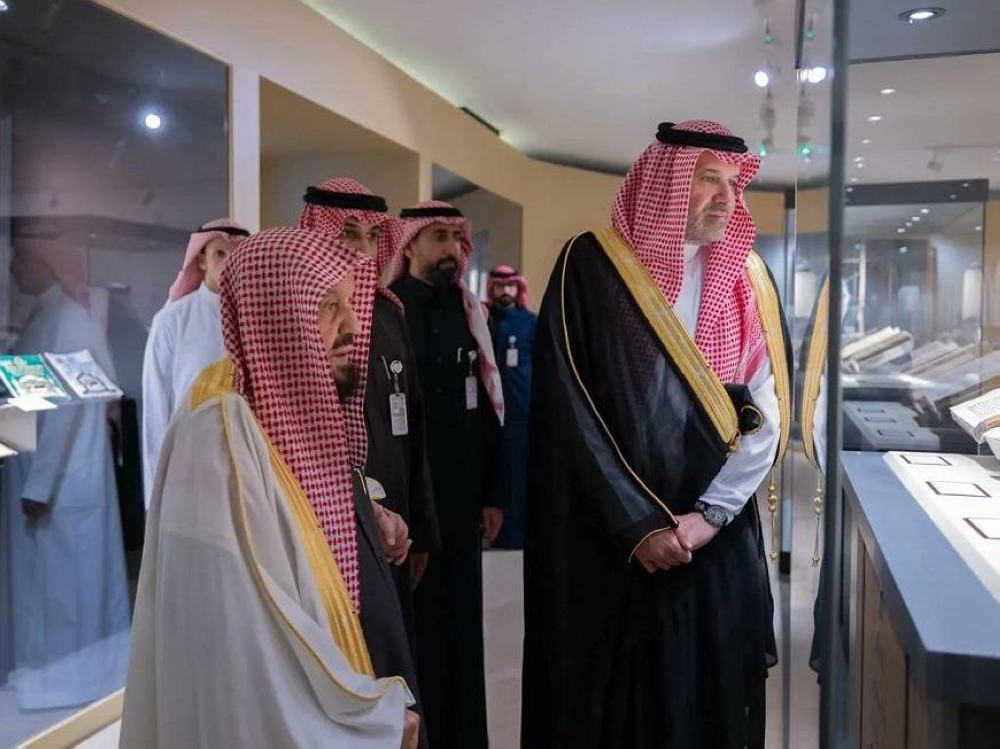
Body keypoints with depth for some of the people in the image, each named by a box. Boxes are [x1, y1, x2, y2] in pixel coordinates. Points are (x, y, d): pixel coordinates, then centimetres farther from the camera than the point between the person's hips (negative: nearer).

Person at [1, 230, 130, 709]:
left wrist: (40, 486, -22)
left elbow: (66, 409, -23)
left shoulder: (66, 322, -19)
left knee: (62, 574, 4)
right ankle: (53, 662, 32)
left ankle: (66, 671, 19)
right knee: (49, 572, 18)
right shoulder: (48, 317, 10)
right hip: (45, 471, 9)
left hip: (59, 478, -9)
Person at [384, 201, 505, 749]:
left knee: (459, 618, 12)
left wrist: (493, 492, 8)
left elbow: (489, 409, 11)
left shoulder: (470, 315, 10)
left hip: (461, 497, 5)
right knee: (407, 622, 3)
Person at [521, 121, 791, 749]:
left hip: (720, 540, 3)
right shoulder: (592, 267, -5)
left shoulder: (748, 279, 6)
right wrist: (637, 523, -13)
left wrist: (710, 514, -10)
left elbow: (769, 409, 0)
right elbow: (568, 408, -10)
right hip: (605, 540, -3)